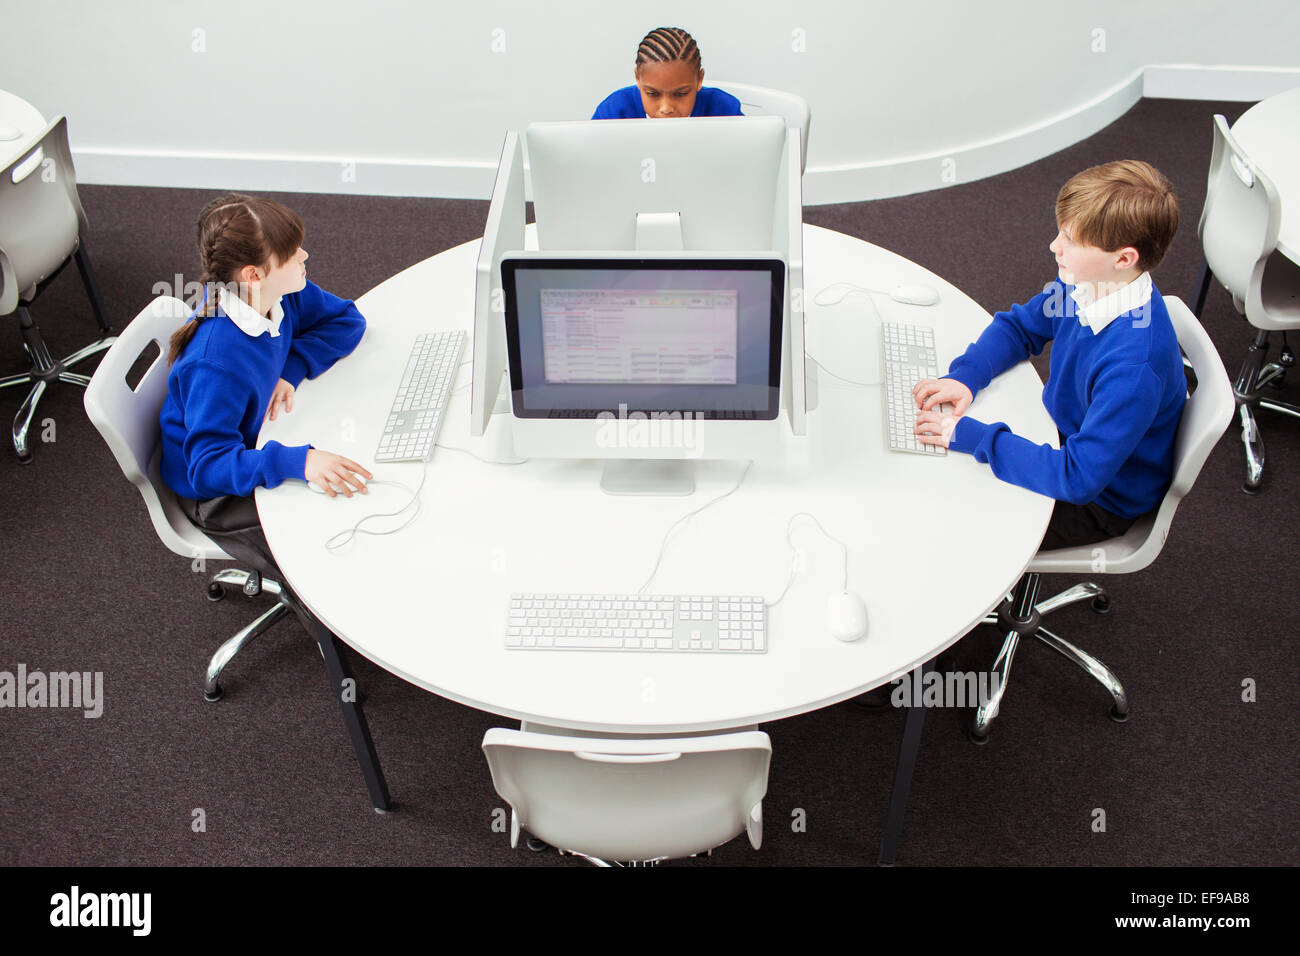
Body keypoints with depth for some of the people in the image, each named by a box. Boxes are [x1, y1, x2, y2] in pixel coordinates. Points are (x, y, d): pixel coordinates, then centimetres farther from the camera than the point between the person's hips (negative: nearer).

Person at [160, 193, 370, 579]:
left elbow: (346, 320, 0)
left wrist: (291, 369, -16)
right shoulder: (216, 364, -37)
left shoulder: (281, 293, -15)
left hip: (257, 445, 8)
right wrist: (298, 462, -49)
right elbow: (209, 465, -36)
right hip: (217, 494, -7)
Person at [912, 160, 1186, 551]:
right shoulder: (1086, 283, -13)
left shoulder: (1134, 365, -38)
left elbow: (1078, 477, -37)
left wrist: (972, 435, -34)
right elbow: (1018, 326, 5)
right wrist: (964, 376, -14)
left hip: (1102, 500, -7)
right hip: (1067, 435, 7)